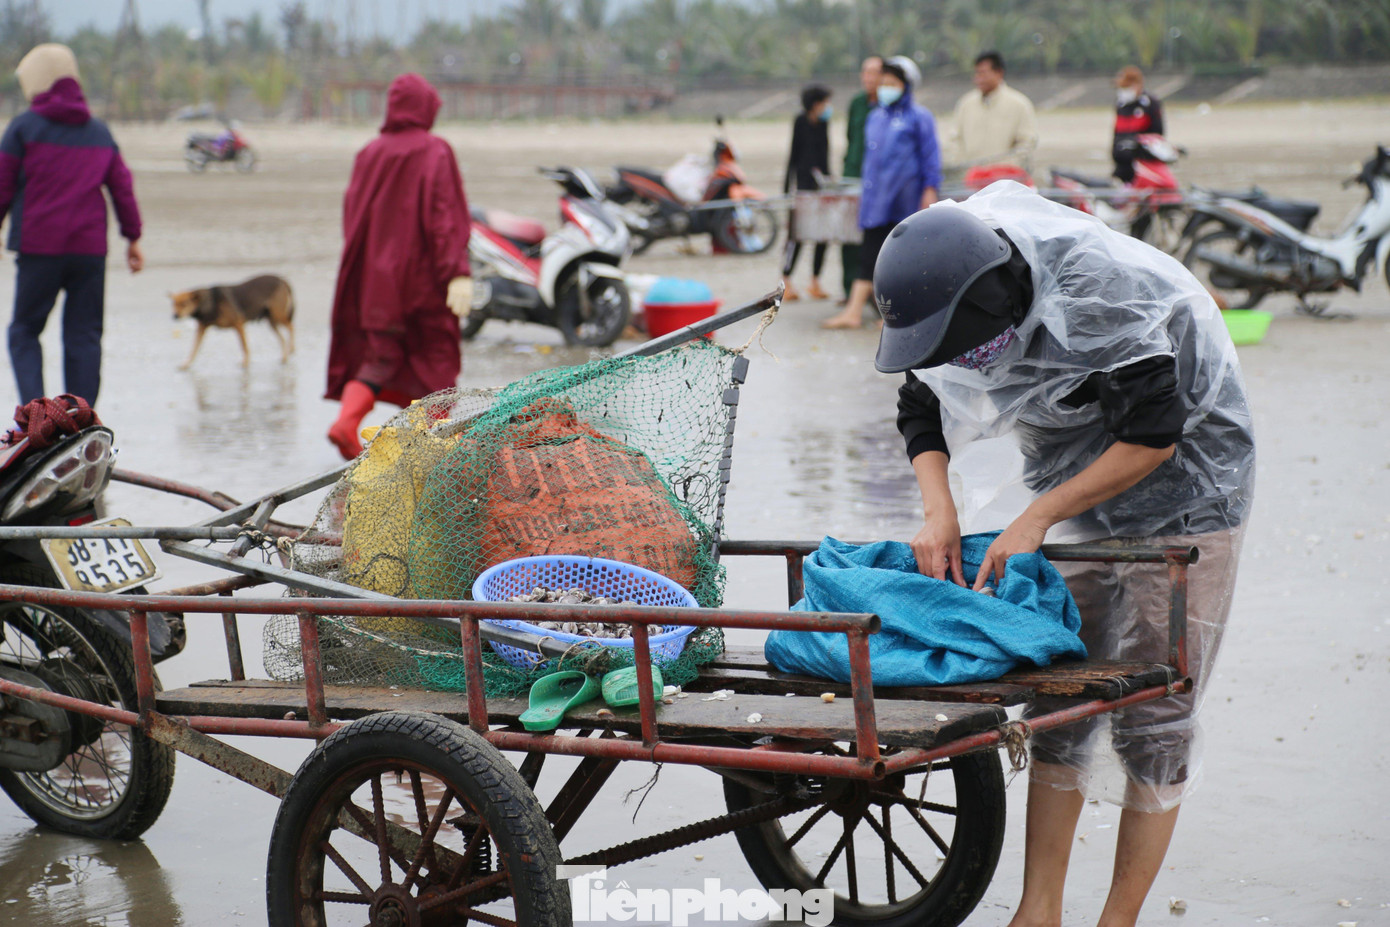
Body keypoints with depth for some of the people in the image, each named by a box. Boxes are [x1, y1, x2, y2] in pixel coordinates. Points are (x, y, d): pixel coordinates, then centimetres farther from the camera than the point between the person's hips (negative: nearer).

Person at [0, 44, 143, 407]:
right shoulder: (100, 131, 13)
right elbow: (123, 186, 12)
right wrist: (133, 237, 16)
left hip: (39, 246, -3)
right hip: (91, 250, 3)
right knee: (83, 336, 7)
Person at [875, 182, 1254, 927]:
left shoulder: (1099, 295, -33)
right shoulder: (948, 295, -13)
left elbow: (1153, 436, -26)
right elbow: (921, 412, 2)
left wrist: (1036, 517, -25)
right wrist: (938, 511, -16)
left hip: (1180, 490, -6)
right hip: (1076, 490, 6)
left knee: (1152, 713, -4)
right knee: (1059, 701, 3)